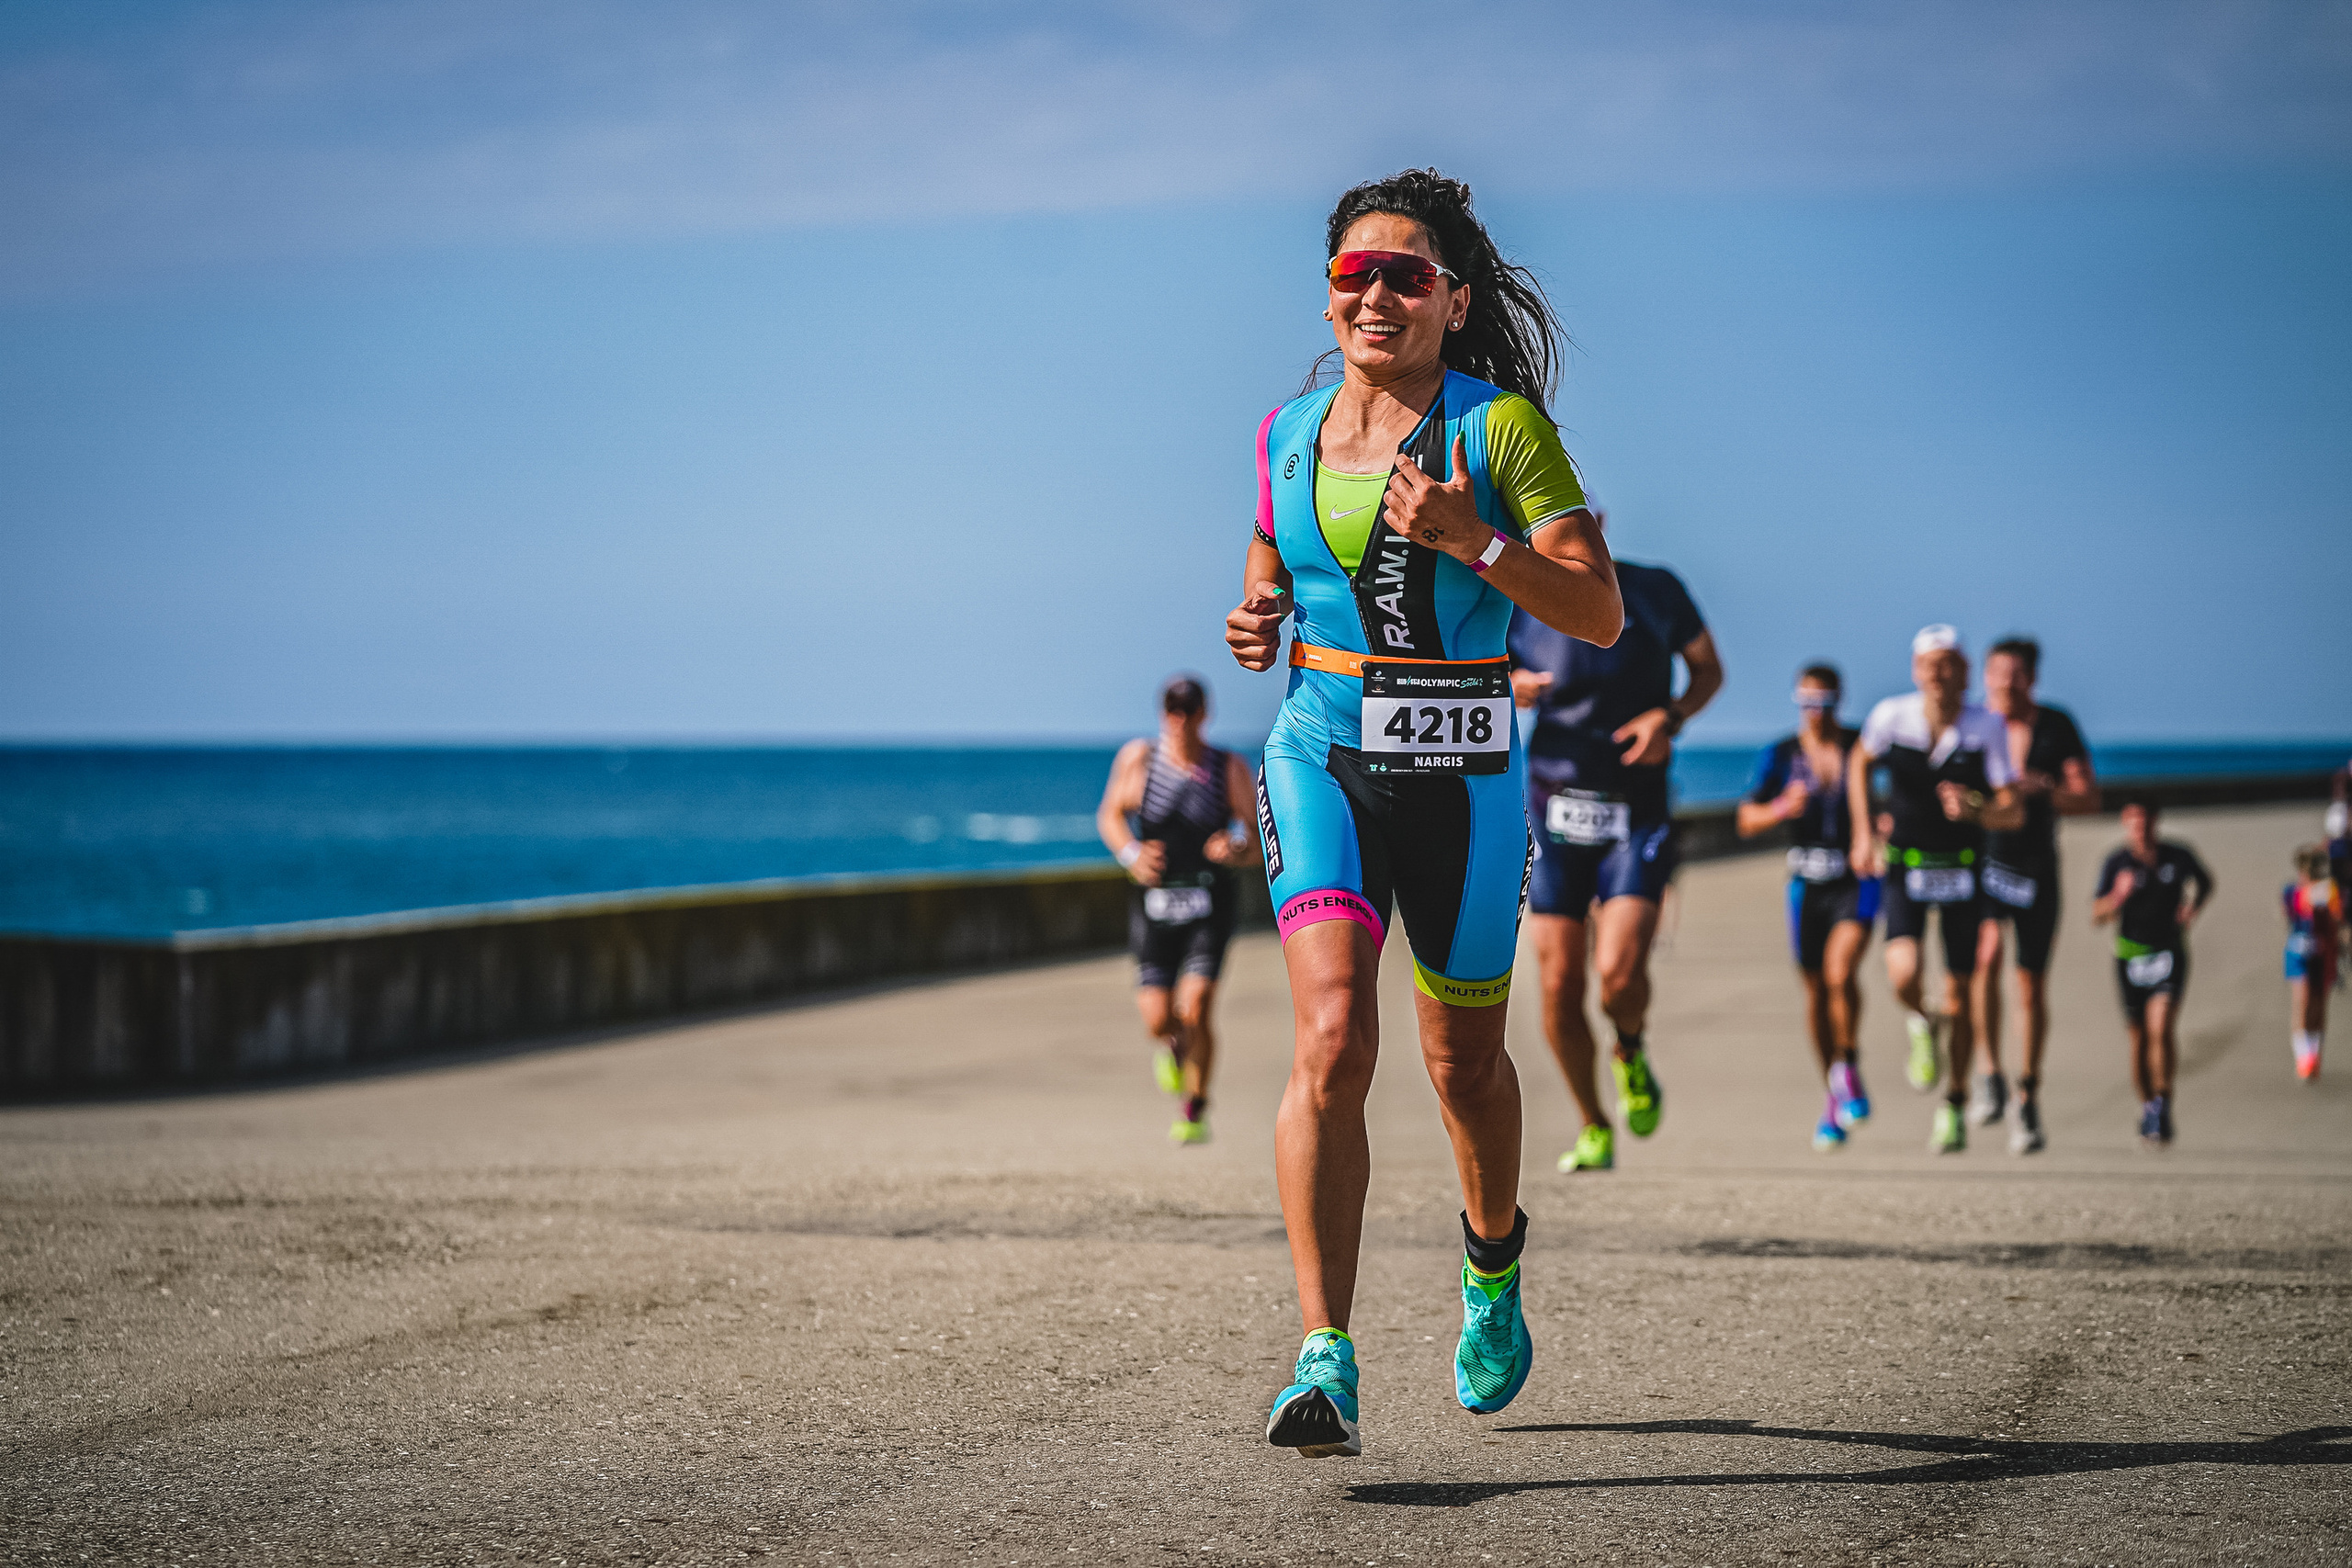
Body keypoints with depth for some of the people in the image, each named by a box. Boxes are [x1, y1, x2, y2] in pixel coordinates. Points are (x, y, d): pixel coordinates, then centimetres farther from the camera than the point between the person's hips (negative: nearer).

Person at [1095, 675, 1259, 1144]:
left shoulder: (1230, 768, -1)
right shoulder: (1138, 758, 0)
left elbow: (1258, 840, 2)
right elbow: (1110, 815, 9)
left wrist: (1236, 851, -21)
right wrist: (1132, 855, -10)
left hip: (1209, 902, -1)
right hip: (1154, 899, 1)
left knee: (1194, 1009, -16)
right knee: (1157, 1019, -5)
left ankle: (1194, 1109, 5)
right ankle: (1171, 1046, 35)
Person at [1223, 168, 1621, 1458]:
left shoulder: (1500, 423, -6)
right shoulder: (1288, 434, 6)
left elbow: (1600, 613, -11)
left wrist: (1468, 538, -23)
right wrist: (1255, 628, -2)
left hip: (1461, 772, -1)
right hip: (1320, 759, 1)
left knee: (1464, 1060, 14)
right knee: (1332, 1040, -19)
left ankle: (1492, 1259, 47)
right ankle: (1324, 1361, -22)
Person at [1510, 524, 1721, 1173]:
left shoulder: (1655, 591, -3)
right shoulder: (1521, 609, -2)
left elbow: (1708, 668, 10)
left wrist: (1669, 717, -10)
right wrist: (1508, 691, -15)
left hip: (1637, 816, -1)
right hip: (1555, 811, 1)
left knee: (1619, 973, -18)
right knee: (1560, 985, -3)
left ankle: (1631, 1053, 18)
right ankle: (1594, 1130, 16)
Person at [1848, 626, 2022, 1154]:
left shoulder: (1987, 728, -12)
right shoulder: (1891, 716, -10)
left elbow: (2013, 812, -11)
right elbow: (1860, 764, 12)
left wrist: (1975, 810, -32)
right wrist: (1864, 831, 5)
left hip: (1962, 872, 0)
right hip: (1903, 866, 0)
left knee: (1958, 997, 3)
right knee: (1904, 971, -24)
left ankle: (1954, 1107, 21)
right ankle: (1920, 1026, 13)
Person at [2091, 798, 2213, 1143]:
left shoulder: (2179, 856, -2)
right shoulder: (2117, 863, -5)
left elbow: (2206, 882, 20)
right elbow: (2097, 916, -8)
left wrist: (2192, 907, 1)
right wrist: (2118, 896, -27)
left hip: (2169, 954, -1)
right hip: (2131, 956, 1)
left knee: (2161, 1027, -20)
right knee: (2139, 1038, 8)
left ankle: (2162, 1100, -14)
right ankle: (2146, 1107, 24)